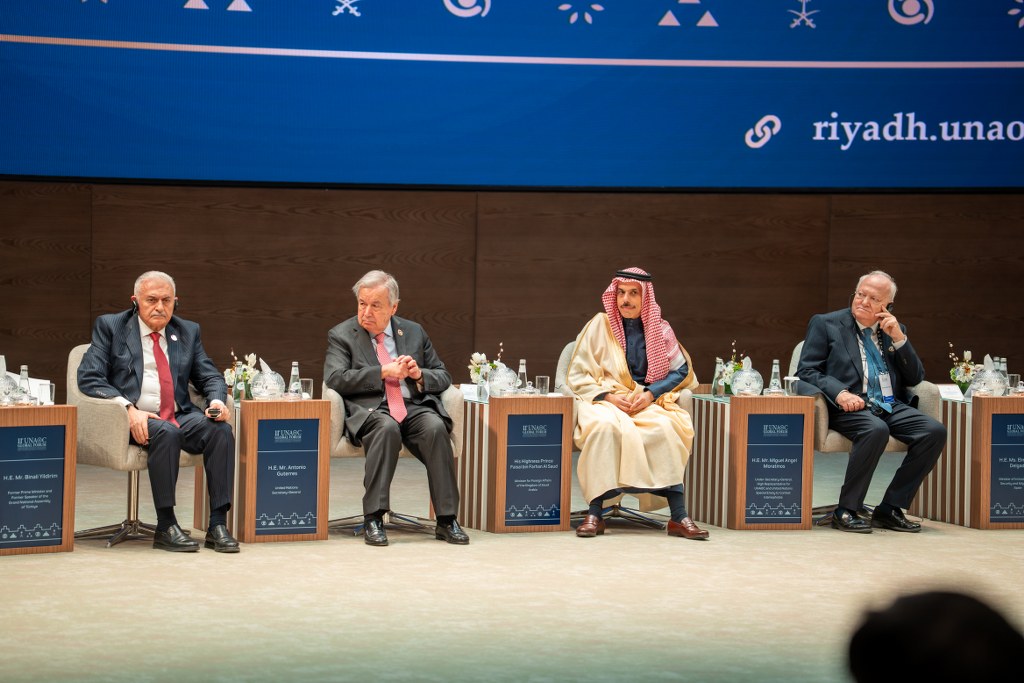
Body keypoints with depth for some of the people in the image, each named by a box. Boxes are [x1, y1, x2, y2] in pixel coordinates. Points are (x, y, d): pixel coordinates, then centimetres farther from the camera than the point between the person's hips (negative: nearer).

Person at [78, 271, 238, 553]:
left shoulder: (188, 331, 16)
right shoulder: (110, 327, 4)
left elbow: (210, 377, 16)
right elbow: (88, 378, -6)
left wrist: (217, 401, -9)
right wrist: (128, 408, -21)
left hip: (180, 416, 4)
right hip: (133, 420, -4)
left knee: (221, 429, -25)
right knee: (166, 432, -36)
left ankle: (218, 525, -24)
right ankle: (165, 528, -27)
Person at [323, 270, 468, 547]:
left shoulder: (414, 332, 19)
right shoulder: (341, 335, 9)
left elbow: (443, 378, 21)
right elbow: (335, 378, -7)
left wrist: (420, 375, -3)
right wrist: (383, 372, -13)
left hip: (415, 408, 3)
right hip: (369, 411, -3)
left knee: (436, 427, -31)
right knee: (387, 427, -37)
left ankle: (446, 520, -28)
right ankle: (373, 519, -33)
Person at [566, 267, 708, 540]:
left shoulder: (659, 329, 11)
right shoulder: (600, 325, 6)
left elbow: (681, 370, 10)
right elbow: (577, 375, 5)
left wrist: (651, 393, -7)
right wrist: (608, 395, -12)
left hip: (647, 404, 1)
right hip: (604, 401, -1)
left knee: (666, 428, -34)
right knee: (606, 426, -38)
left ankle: (679, 517, -34)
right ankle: (594, 514, -36)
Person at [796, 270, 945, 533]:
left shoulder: (895, 331, 19)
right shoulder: (825, 324, 7)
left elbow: (915, 379, 15)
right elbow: (806, 371, -1)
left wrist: (899, 339, 1)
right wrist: (839, 392, -19)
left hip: (891, 407, 5)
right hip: (849, 407, -5)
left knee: (935, 431, -21)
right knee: (876, 430, -37)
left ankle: (889, 509, -13)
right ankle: (846, 511, -25)